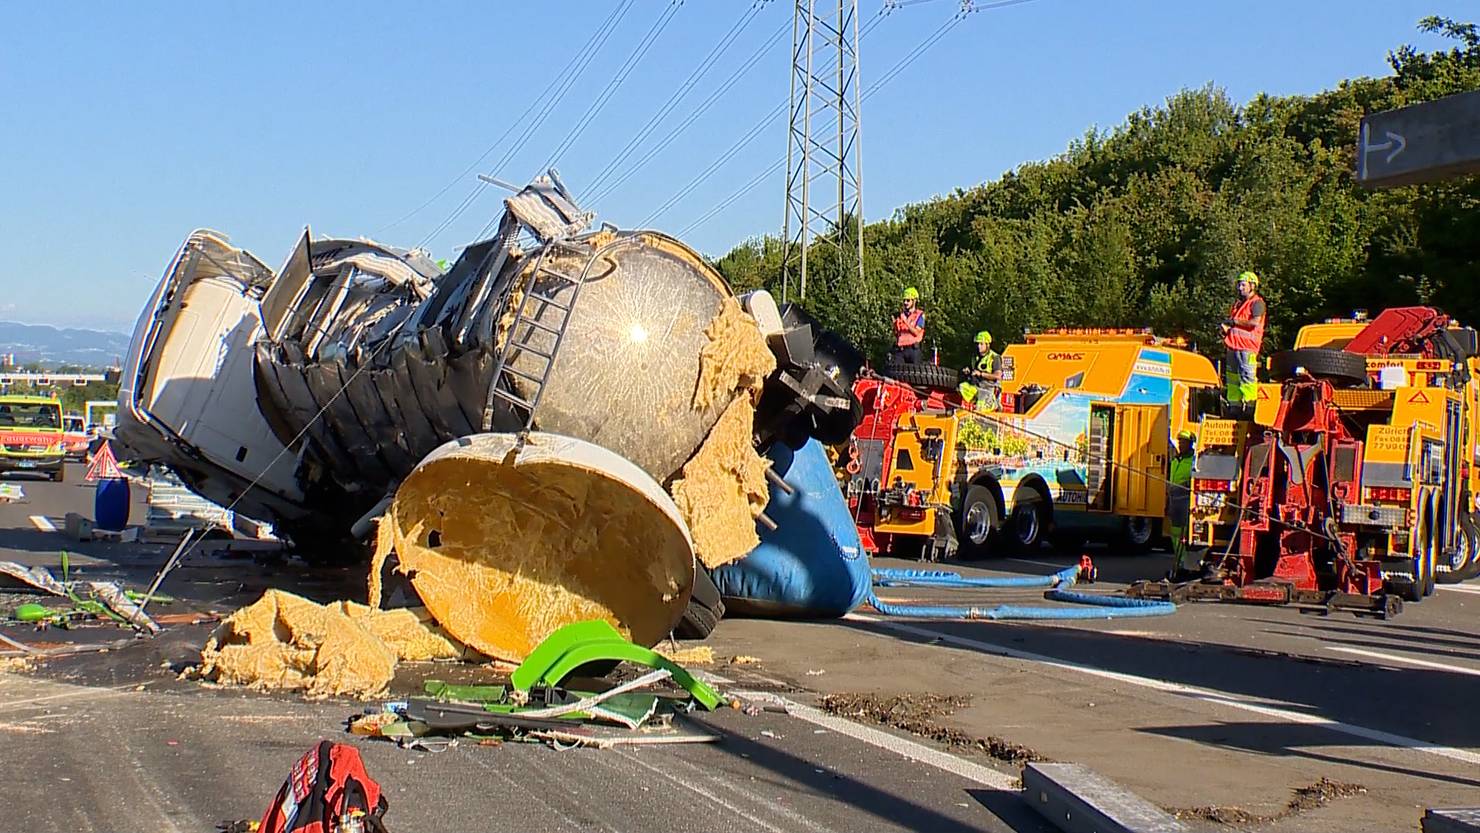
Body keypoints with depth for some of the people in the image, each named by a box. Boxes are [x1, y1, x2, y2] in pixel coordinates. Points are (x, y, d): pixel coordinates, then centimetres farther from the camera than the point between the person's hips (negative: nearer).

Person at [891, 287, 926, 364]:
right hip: (899, 349, 3)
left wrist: (906, 321, -16)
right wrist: (895, 323, -5)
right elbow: (896, 334, 13)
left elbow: (916, 332, -8)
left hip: (913, 349, -3)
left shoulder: (920, 315, 3)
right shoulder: (900, 315, 14)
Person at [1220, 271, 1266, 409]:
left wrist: (1234, 321, -11)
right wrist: (1225, 326, 7)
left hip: (1247, 347, -9)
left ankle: (1250, 404, -13)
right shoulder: (1238, 304, 23)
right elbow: (1230, 320, 31)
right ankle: (1234, 406, 13)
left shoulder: (1257, 303, -3)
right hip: (1233, 345, 9)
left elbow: (1255, 322, -18)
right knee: (1232, 376, 9)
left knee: (1247, 375, -12)